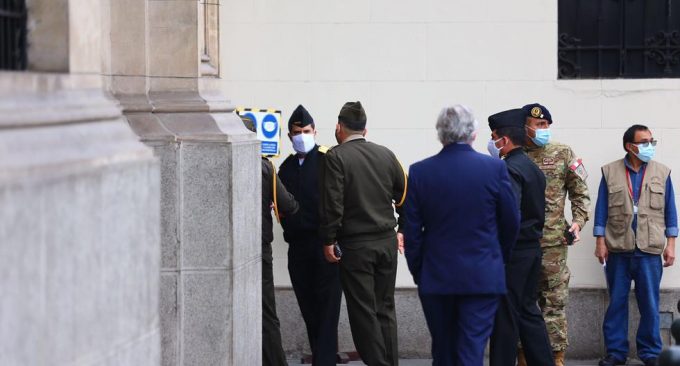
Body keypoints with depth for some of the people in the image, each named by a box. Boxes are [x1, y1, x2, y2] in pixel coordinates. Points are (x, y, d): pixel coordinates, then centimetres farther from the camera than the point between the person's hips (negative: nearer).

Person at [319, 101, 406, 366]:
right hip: (387, 242, 5)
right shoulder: (386, 154, 6)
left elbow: (332, 204, -14)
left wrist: (329, 241, -7)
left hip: (355, 245, -5)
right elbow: (404, 195, 11)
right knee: (385, 309, 13)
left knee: (363, 312, 0)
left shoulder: (335, 157, -10)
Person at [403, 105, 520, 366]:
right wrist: (499, 257, 20)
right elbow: (512, 222, 3)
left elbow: (411, 232, -1)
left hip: (436, 276, 2)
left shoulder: (419, 172, -4)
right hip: (482, 276, -2)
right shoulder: (495, 168, -7)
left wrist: (417, 273, 11)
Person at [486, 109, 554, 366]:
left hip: (512, 251, -9)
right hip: (533, 247, 9)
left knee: (505, 316, -4)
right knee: (528, 311, 14)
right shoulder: (533, 168, 13)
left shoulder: (510, 171, -16)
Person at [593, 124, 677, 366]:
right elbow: (602, 209, 3)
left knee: (650, 304, 2)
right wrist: (600, 242, -2)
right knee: (616, 302, 5)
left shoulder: (662, 173, 6)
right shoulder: (610, 172, 3)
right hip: (618, 249, 0)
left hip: (650, 251, 0)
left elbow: (670, 211, 7)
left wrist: (670, 244, 2)